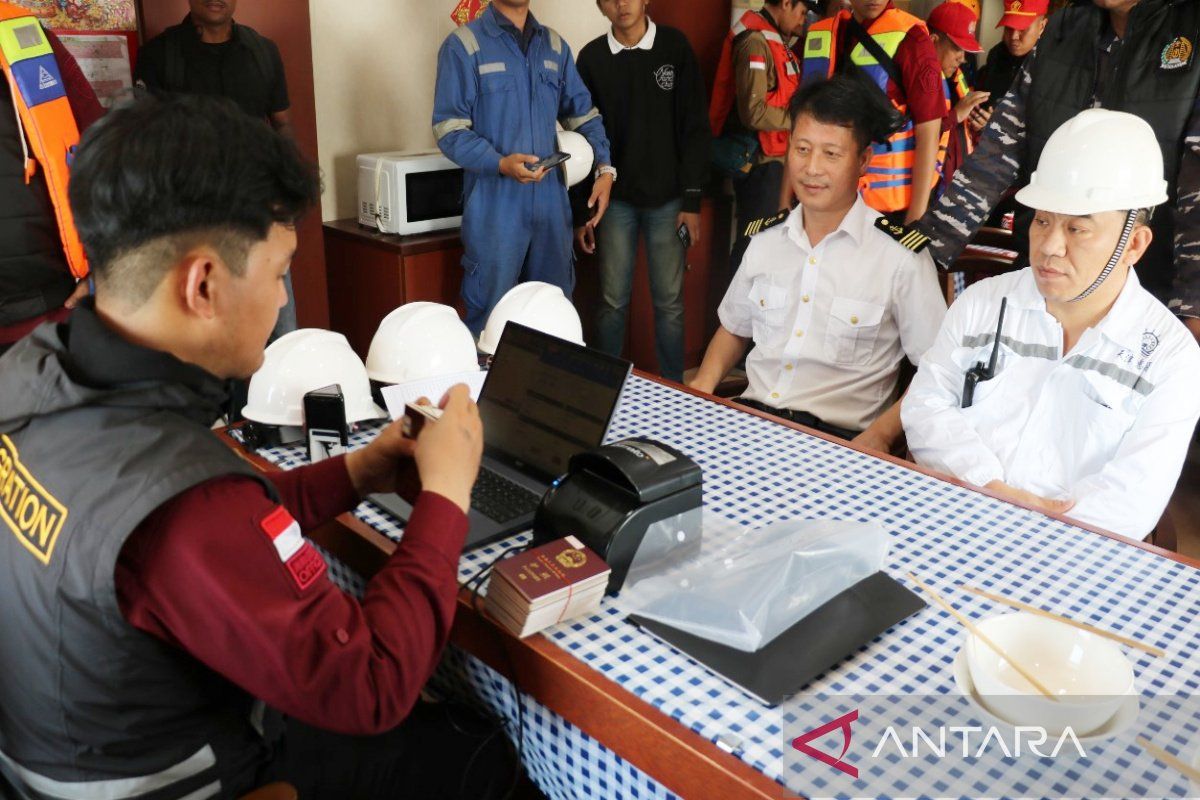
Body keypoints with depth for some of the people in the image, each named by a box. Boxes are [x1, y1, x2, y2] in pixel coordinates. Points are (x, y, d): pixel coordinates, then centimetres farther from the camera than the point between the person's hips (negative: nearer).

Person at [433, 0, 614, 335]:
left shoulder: (555, 45, 13)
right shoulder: (463, 46, -4)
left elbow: (583, 113, 17)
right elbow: (449, 129, -9)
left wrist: (604, 167, 2)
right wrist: (501, 164, -24)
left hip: (551, 201, 5)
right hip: (495, 206, -5)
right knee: (490, 316, 0)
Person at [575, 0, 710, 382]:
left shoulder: (675, 46, -1)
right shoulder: (592, 58, 3)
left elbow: (694, 128, -1)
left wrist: (692, 201, -6)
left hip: (668, 200, -1)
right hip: (615, 200, 1)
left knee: (669, 302, 4)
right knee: (613, 301, 3)